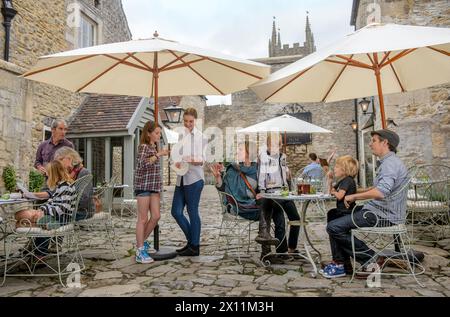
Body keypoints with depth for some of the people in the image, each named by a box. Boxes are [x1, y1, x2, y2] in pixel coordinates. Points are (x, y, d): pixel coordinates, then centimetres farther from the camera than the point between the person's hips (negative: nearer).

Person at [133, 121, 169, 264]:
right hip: (143, 186, -8)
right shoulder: (143, 147, -8)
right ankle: (140, 252, 6)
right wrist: (159, 154, -26)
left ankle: (141, 241, 21)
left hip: (154, 187, 8)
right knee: (143, 219, -3)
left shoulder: (154, 148, 16)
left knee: (156, 216, 2)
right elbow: (143, 164, -27)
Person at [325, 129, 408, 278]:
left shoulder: (390, 163, -18)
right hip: (378, 209, 11)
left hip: (382, 214, -11)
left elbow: (381, 192, -33)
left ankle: (371, 258, -6)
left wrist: (354, 196, -21)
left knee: (333, 227, -18)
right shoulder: (387, 162, 17)